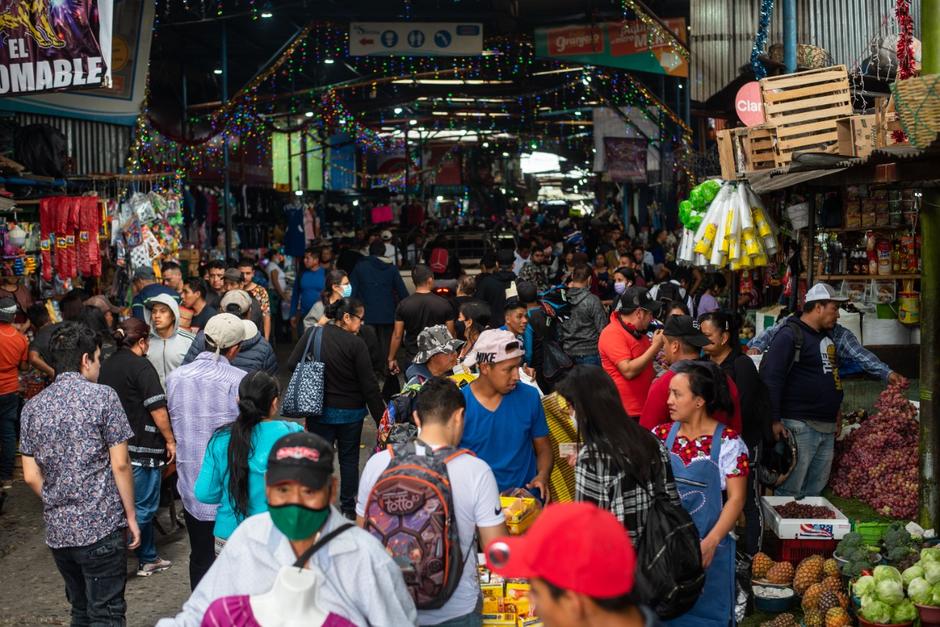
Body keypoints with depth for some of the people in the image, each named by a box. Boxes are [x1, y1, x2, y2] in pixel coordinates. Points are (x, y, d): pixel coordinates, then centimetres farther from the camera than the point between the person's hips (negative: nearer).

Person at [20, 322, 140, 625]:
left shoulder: (33, 407, 7)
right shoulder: (102, 396, -9)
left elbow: (31, 476, 7)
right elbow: (120, 465, -10)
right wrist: (131, 516, -1)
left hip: (58, 530, 5)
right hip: (102, 527, -5)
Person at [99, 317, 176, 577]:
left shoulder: (107, 366, 9)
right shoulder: (141, 366, -15)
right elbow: (158, 410, -18)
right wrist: (170, 440, -8)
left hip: (116, 445, 8)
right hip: (142, 447, -8)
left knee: (145, 504, 18)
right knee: (142, 506, 1)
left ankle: (148, 559, 25)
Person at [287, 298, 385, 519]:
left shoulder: (311, 334, -7)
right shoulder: (356, 344, -17)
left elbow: (292, 364, -7)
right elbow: (369, 385, -16)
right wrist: (381, 418, -9)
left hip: (320, 410, 2)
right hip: (351, 411, -2)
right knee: (349, 458, 15)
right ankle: (348, 507, 24)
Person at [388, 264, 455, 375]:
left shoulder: (403, 305, -4)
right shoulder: (444, 304, -5)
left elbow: (397, 336, -2)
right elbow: (450, 335, 0)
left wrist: (391, 358, 8)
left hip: (411, 359, 0)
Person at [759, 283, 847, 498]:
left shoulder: (827, 336, 18)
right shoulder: (790, 335, -10)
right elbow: (770, 377, -17)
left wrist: (836, 410, 23)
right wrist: (774, 421, -20)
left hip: (828, 429, 9)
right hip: (800, 426, -9)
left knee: (815, 492, 14)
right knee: (790, 494, -6)